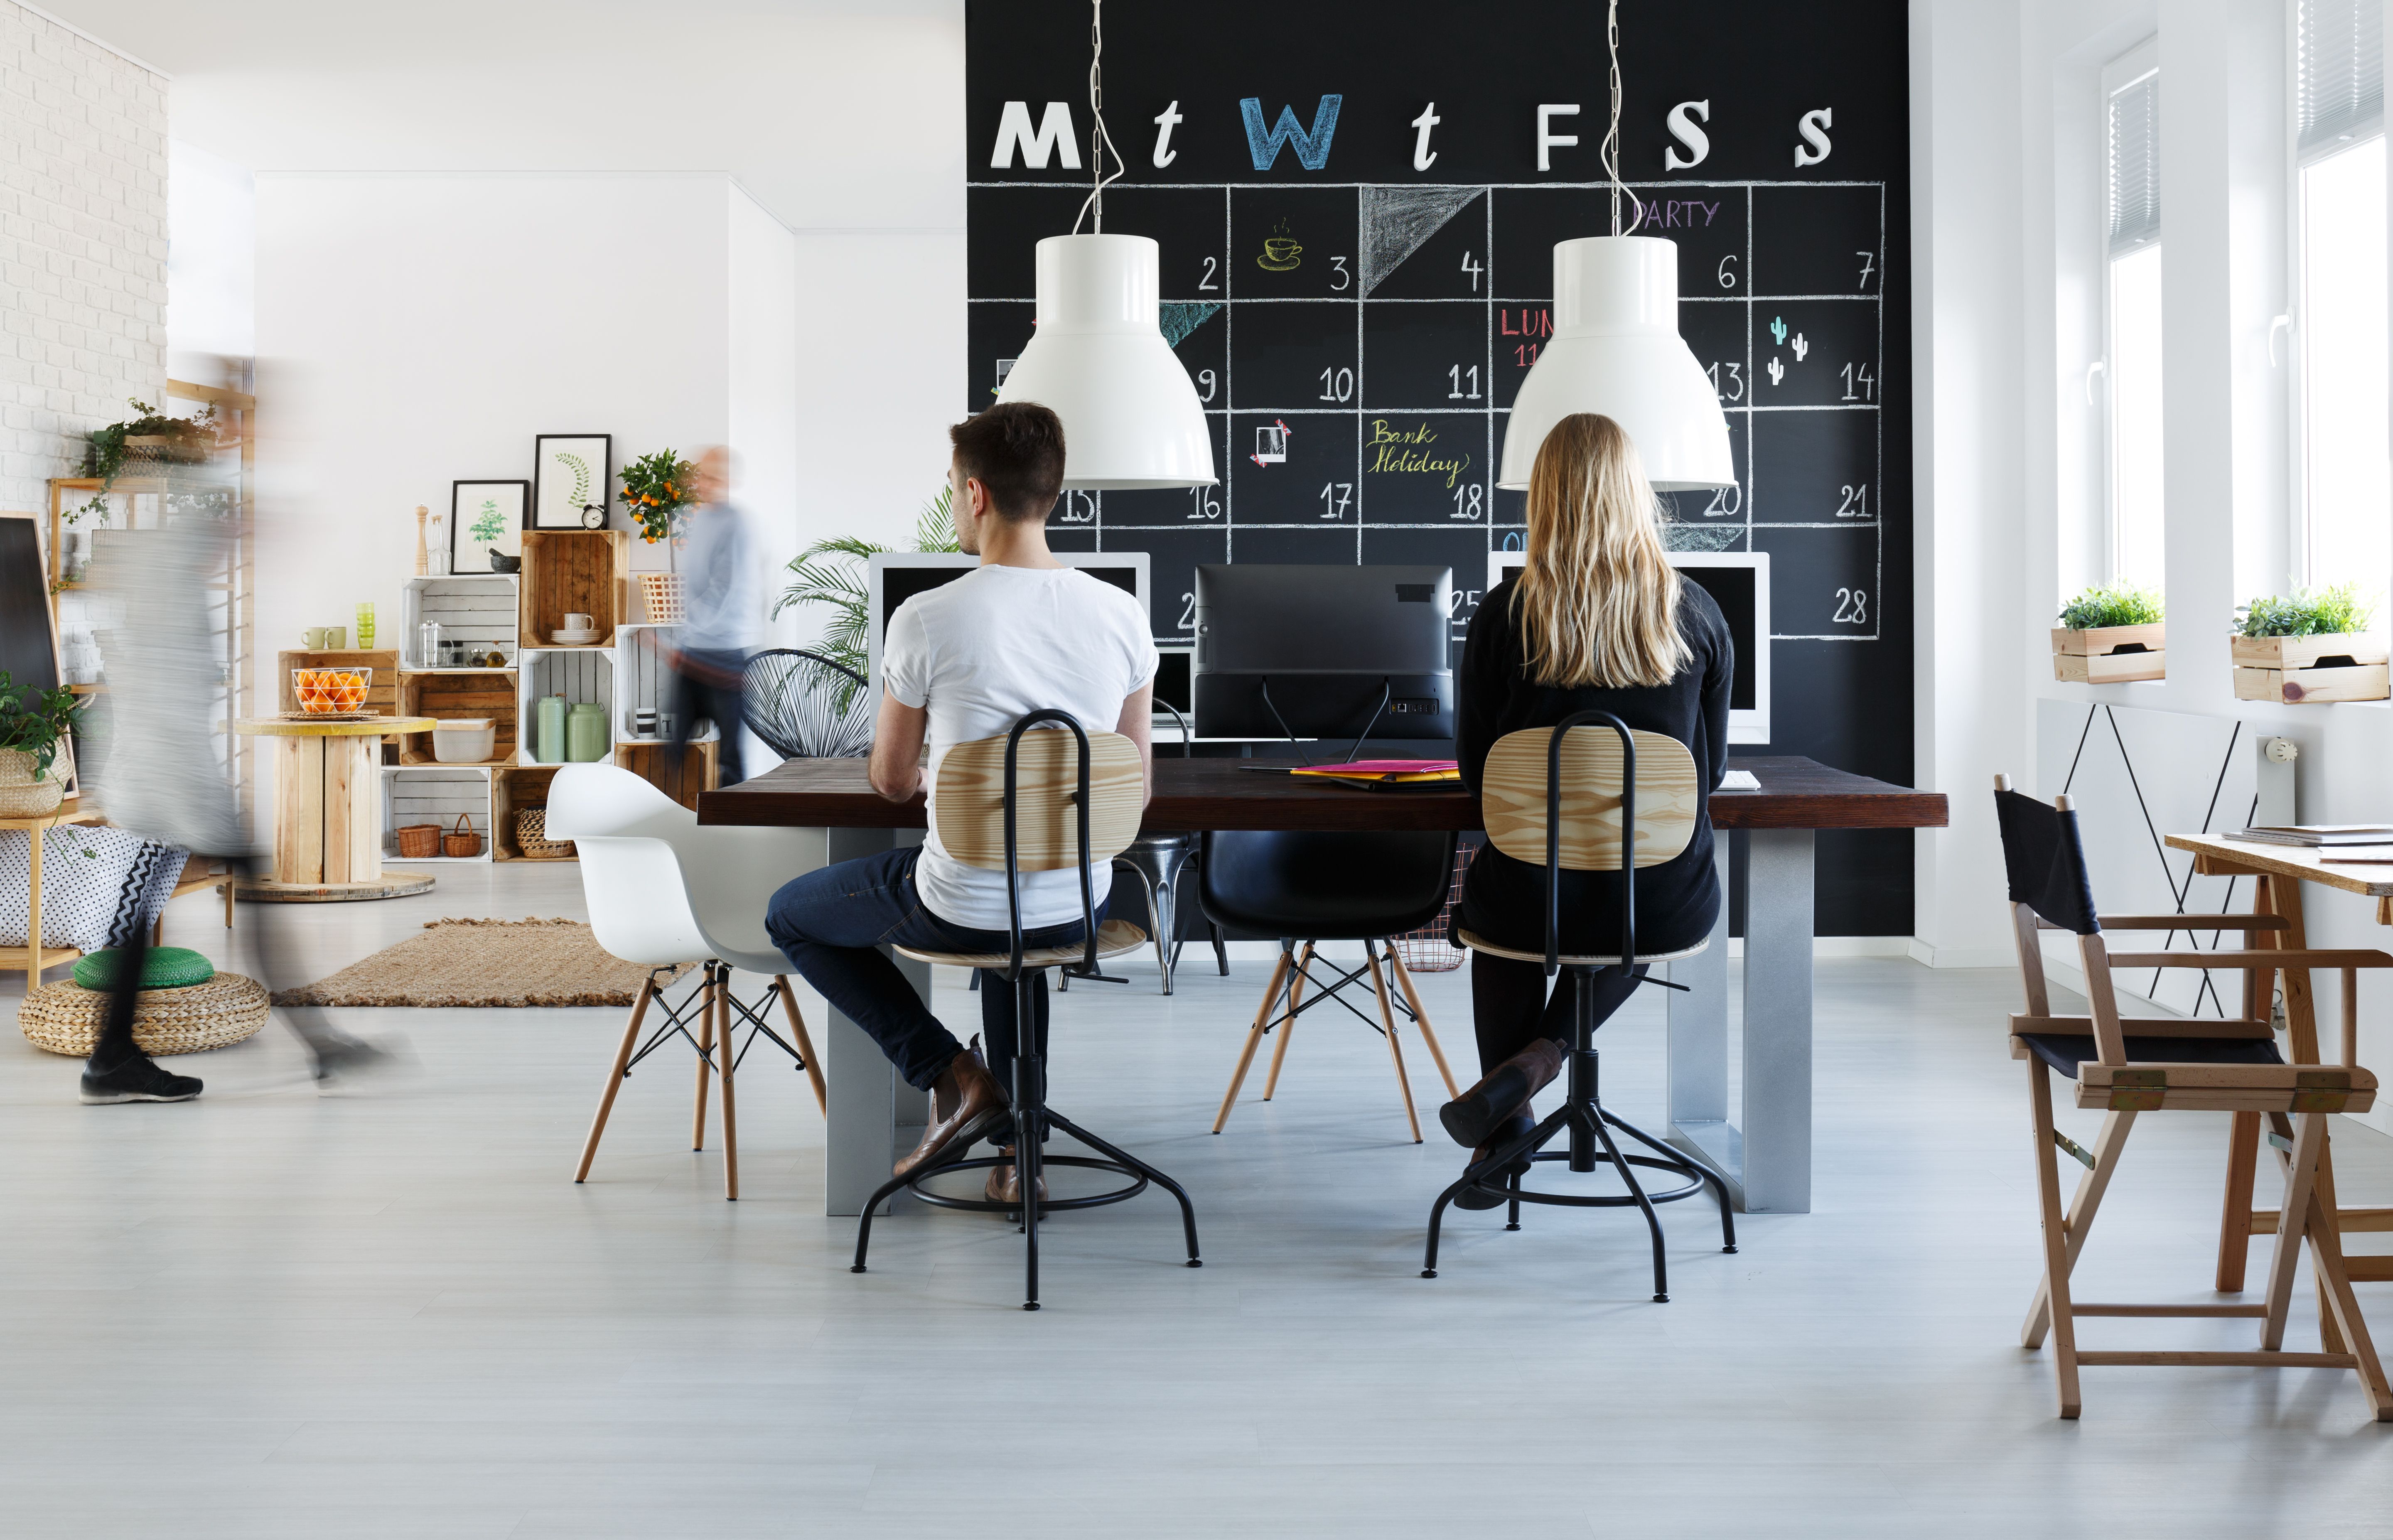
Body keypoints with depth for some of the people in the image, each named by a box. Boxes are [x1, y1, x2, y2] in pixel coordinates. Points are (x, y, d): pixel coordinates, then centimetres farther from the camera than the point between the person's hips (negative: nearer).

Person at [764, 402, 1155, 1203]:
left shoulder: (926, 620, -18)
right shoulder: (1122, 615, -6)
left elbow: (891, 780, -3)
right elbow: (1137, 784, 5)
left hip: (963, 908, -4)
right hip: (1080, 905, 5)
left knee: (792, 916, 24)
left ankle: (950, 1074, 10)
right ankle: (1015, 1145, 33)